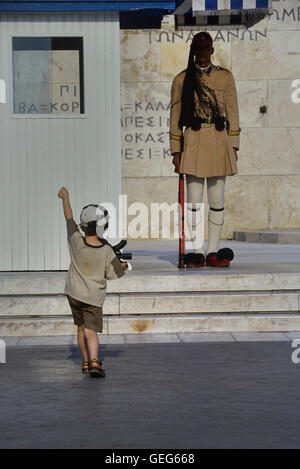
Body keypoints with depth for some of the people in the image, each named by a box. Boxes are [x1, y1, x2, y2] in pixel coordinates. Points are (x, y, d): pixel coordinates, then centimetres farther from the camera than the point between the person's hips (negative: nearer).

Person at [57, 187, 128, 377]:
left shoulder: (76, 241, -14)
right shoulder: (107, 251, -15)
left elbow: (69, 218, -1)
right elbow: (113, 274, -4)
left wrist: (65, 197, 13)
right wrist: (124, 266, 18)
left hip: (74, 293, 2)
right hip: (94, 297, -2)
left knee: (81, 327, 17)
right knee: (91, 331, -3)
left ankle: (86, 362, 25)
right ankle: (94, 362, -25)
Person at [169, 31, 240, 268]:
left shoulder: (225, 77, 9)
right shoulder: (182, 79, 6)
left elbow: (233, 113, 10)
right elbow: (175, 117, 7)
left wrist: (234, 146, 4)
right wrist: (176, 150, 2)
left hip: (219, 141, 1)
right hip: (193, 140, -1)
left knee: (217, 200, 2)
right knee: (194, 199, -3)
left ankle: (213, 252, 7)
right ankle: (197, 251, 2)